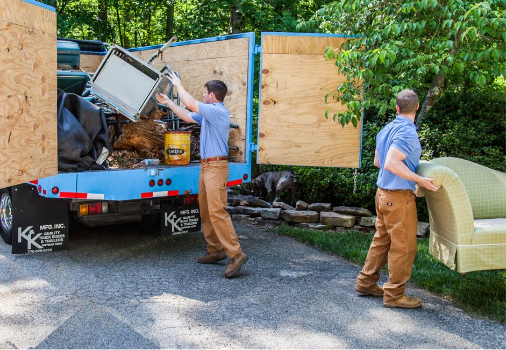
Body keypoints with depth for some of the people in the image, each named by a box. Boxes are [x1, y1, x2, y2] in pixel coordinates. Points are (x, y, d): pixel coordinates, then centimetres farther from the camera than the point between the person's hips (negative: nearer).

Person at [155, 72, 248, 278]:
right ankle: (215, 250, 19)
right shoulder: (208, 113, 17)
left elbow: (190, 104, -19)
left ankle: (235, 255, -14)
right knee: (205, 211, 12)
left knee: (217, 211, -15)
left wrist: (179, 85, -4)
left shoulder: (219, 112, -14)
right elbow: (188, 116, 29)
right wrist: (169, 103, 28)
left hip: (216, 166, -10)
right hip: (206, 166, 10)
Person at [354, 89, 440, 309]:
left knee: (381, 240, 18)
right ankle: (394, 294, 9)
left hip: (383, 192, 9)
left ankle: (366, 283, 26)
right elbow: (391, 163, -26)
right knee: (404, 246, 1)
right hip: (399, 196, -9)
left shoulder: (386, 130, 10)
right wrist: (420, 180, -21)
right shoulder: (407, 132, -17)